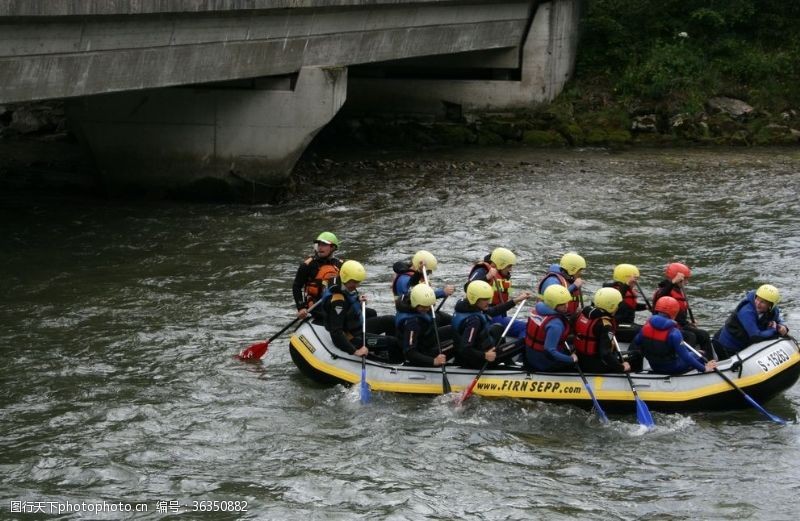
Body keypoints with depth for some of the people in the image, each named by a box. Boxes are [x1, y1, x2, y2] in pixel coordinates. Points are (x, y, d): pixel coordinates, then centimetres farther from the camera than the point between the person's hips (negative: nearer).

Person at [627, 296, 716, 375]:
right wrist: (703, 368, -18)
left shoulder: (647, 326, -8)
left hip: (655, 367, 7)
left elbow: (636, 343, 6)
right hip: (672, 369, -7)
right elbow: (684, 355, -24)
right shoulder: (673, 332, -25)